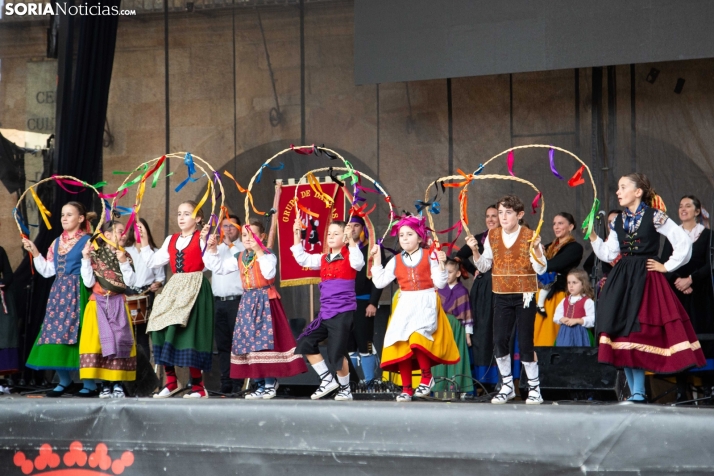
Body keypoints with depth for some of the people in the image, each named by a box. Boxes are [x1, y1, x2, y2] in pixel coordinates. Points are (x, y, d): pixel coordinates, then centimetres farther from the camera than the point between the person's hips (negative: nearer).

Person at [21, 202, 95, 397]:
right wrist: (34, 252, 10)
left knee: (79, 333, -8)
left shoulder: (88, 241, -3)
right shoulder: (57, 242, 17)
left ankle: (89, 383, -1)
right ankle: (64, 381, 15)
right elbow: (47, 271, 16)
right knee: (55, 331, 3)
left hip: (77, 292, -7)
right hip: (59, 292, 7)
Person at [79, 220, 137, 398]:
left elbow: (130, 282, -3)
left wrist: (124, 262, -13)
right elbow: (89, 283, -5)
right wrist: (86, 259, -10)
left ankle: (117, 383, 3)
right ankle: (105, 384, 4)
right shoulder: (95, 255, 1)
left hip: (118, 304, 1)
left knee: (119, 342, -4)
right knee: (100, 342, -3)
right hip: (99, 304, -1)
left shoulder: (125, 256, 6)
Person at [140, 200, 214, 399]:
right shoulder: (171, 240, 17)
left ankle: (198, 386, 1)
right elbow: (153, 262, 17)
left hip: (194, 289, -6)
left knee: (189, 334, -8)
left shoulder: (202, 238, -2)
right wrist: (144, 242, 13)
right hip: (174, 289, 6)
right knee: (166, 332, 2)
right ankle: (171, 382, 15)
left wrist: (207, 242, -25)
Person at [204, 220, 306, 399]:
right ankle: (260, 385, 16)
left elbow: (269, 273, -27)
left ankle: (270, 383, -1)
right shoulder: (239, 257, 11)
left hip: (265, 300, -7)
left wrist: (259, 252, -28)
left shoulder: (267, 255, -9)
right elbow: (219, 268, 14)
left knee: (266, 338, -9)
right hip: (248, 301, 7)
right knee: (249, 340, 7)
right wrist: (212, 250, 4)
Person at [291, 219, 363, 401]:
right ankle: (327, 380, 12)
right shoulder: (323, 259, 13)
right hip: (325, 312, 7)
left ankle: (345, 389, 13)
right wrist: (297, 235, 11)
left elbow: (358, 263, -26)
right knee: (305, 343, 4)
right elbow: (302, 259, 17)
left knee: (336, 351, -5)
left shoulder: (348, 256, -6)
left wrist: (350, 240, -31)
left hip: (343, 312, -7)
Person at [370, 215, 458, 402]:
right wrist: (377, 259, 5)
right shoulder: (396, 261, 10)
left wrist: (440, 264, -17)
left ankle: (427, 376, -3)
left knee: (417, 338, -26)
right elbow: (380, 282, 7)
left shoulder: (430, 256, -1)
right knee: (401, 344, -4)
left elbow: (440, 283, -4)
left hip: (425, 304, -4)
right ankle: (406, 388, 5)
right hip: (404, 306, 4)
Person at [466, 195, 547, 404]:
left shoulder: (529, 236, -5)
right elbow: (484, 266, 9)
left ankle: (534, 389, 11)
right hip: (501, 296, 4)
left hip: (524, 296, -4)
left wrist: (536, 248, -23)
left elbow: (541, 269, -8)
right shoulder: (492, 236, 5)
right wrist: (475, 251, -7)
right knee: (499, 341, -1)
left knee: (525, 343, -2)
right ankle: (507, 386, 15)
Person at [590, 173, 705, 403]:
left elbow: (683, 241, -8)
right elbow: (609, 254, 12)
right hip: (622, 279, 6)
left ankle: (638, 392, -7)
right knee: (623, 333, 1)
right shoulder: (618, 221, 12)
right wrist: (593, 237, 1)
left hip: (646, 280, -6)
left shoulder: (655, 217, -5)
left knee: (638, 331, -11)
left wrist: (667, 267, -6)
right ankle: (634, 391, 8)